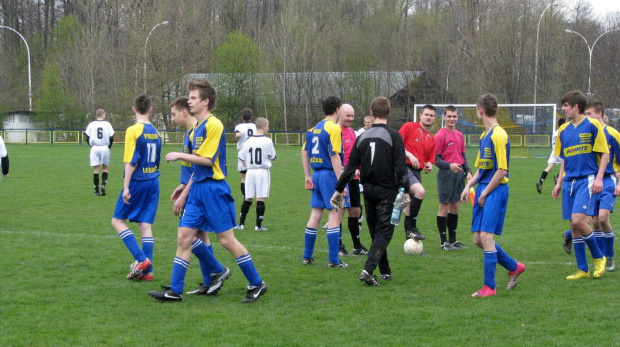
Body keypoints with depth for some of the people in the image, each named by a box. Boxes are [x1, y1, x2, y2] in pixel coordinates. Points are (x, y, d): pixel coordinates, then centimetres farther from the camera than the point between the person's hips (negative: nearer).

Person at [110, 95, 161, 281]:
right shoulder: (156, 132, 8)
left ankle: (141, 259, -7)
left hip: (137, 182, -6)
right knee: (145, 224, 7)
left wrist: (126, 187, -14)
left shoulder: (133, 131, -12)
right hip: (153, 182, 6)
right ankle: (147, 270, 5)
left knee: (118, 221, 6)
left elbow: (131, 162, -16)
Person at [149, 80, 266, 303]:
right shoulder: (198, 128, 15)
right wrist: (185, 192, 20)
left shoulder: (214, 125, -12)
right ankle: (175, 290, 6)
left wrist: (180, 156, -9)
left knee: (226, 239, -4)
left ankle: (257, 284, 8)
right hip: (198, 189, 9)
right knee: (183, 237, 3)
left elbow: (207, 160, -17)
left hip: (213, 189, -9)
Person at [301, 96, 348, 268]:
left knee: (315, 214, 13)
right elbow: (335, 156, -18)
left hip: (317, 174, 8)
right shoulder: (334, 128, -12)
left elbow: (304, 152, 16)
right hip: (330, 174, -8)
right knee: (335, 215, -3)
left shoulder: (314, 128, 12)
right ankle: (333, 260, -3)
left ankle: (307, 256, 17)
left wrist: (308, 176, 19)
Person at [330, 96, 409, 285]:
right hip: (387, 190, -5)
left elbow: (351, 166, 7)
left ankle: (385, 271, 22)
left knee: (376, 231, 16)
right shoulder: (394, 136, -9)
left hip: (368, 190, 5)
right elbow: (400, 167, -14)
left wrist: (339, 189, 13)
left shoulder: (362, 137, 5)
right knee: (384, 231, -3)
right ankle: (368, 269, -20)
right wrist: (405, 190, -12)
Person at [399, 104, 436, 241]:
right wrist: (409, 155, -17)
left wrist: (429, 166, 0)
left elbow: (429, 159, 22)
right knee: (420, 191, -28)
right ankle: (412, 228, -19)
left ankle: (410, 239, 19)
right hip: (404, 167, -7)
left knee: (411, 204, 12)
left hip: (416, 172, 7)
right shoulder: (409, 127, -1)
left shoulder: (431, 139, 18)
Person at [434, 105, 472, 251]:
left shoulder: (460, 135, 13)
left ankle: (453, 240, 18)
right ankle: (444, 242, 5)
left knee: (455, 207, 11)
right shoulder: (440, 135, -8)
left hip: (459, 173, 7)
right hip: (446, 174, -7)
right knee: (444, 207, -1)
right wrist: (449, 165, -26)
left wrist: (468, 171, 8)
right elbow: (436, 159, -11)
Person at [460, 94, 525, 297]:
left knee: (486, 236, -13)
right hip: (483, 190, 9)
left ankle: (489, 287, -6)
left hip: (495, 191, -9)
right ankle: (514, 267, 25)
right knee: (478, 239, 8)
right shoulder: (485, 135, 15)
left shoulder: (498, 135, -14)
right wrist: (469, 186, 11)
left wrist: (485, 194, -13)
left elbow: (502, 170, -18)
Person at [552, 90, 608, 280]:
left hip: (587, 180, -7)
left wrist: (599, 178, -14)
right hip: (570, 182, 7)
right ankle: (582, 269, 13)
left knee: (578, 220, -20)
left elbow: (605, 154, -5)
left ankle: (599, 257, 1)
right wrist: (559, 183, 17)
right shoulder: (564, 130, 12)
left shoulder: (593, 125, -6)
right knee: (574, 226, 5)